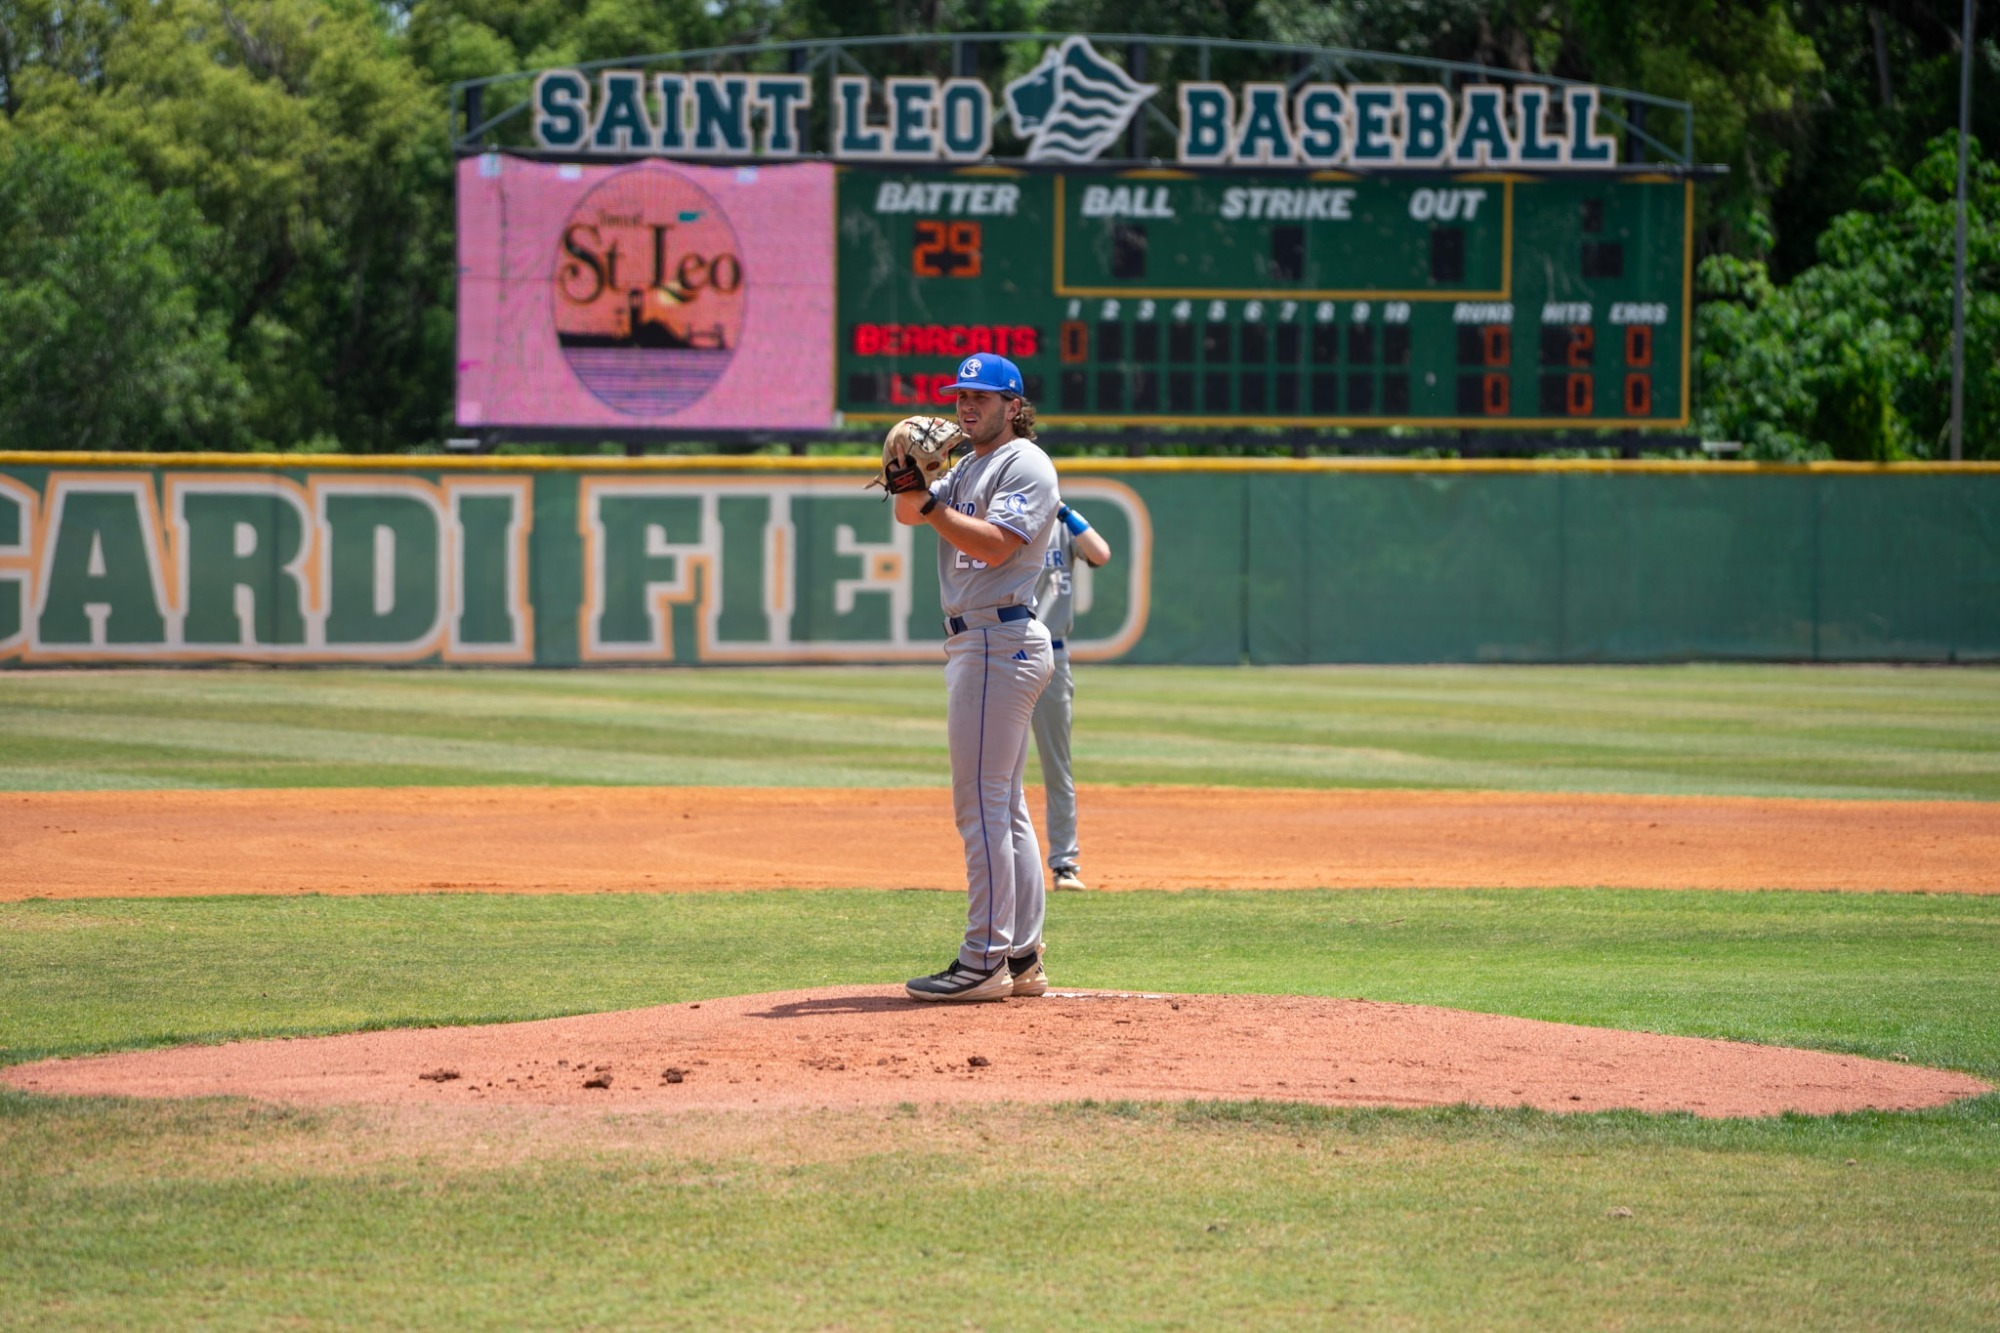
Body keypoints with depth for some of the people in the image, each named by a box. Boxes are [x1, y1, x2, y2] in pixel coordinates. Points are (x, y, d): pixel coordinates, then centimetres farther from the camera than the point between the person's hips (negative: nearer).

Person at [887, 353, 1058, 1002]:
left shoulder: (1025, 464, -8)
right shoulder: (969, 467, 21)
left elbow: (994, 545, -20)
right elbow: (911, 513, 10)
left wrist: (929, 500, -23)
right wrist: (908, 482, -9)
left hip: (999, 643, -10)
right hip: (975, 642, 10)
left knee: (981, 804, -13)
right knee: (1005, 807, 11)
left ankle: (984, 961, -14)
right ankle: (1022, 959, 14)